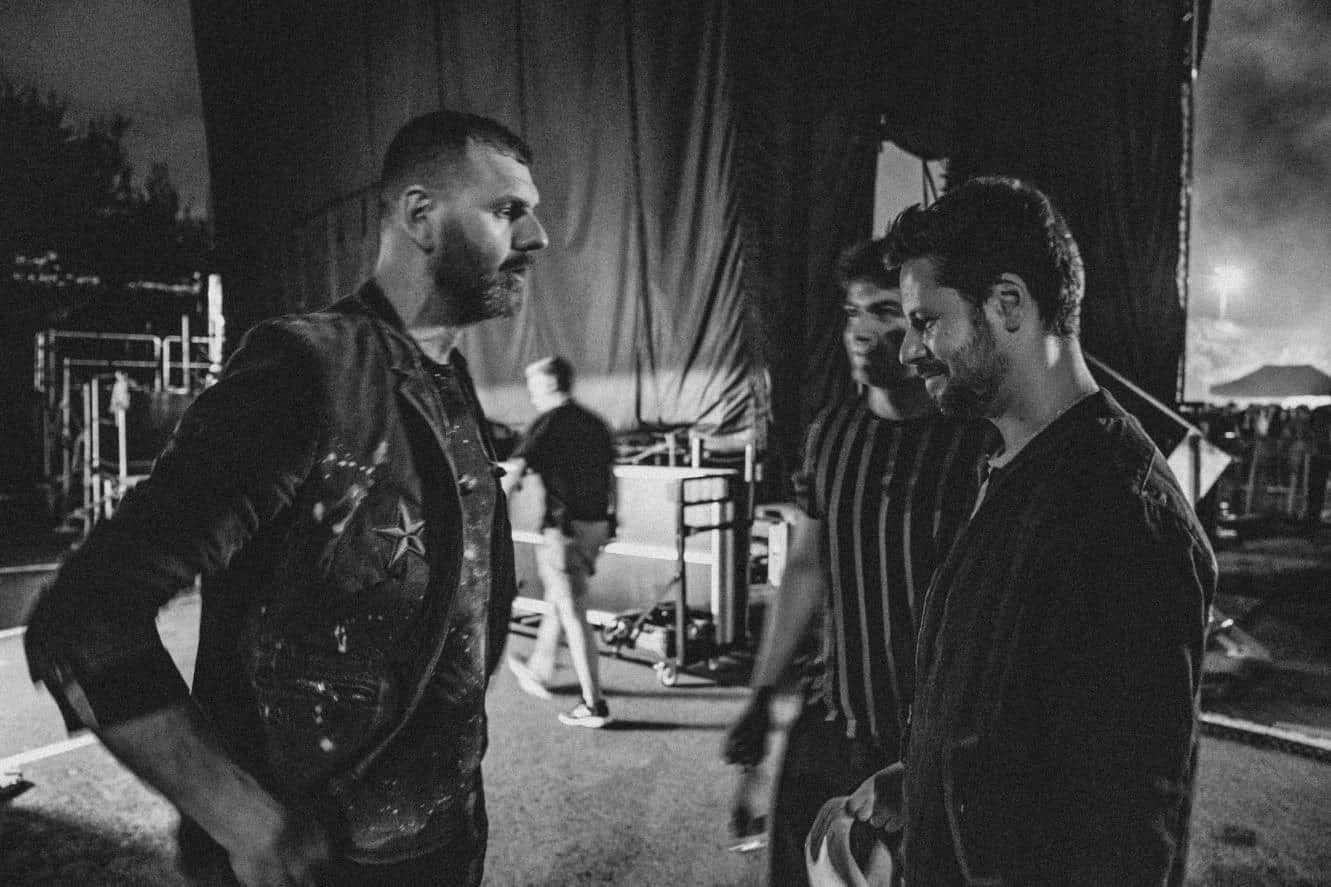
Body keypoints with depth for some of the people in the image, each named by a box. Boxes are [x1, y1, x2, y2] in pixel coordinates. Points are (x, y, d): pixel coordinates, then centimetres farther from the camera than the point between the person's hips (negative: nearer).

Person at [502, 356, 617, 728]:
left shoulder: (549, 423, -10)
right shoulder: (594, 422, 12)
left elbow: (514, 474, -15)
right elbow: (610, 476, 15)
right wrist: (608, 519, 23)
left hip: (565, 528, -8)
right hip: (596, 524, 8)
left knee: (574, 615, -2)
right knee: (556, 599, 25)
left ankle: (594, 705, 2)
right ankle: (538, 671, 42)